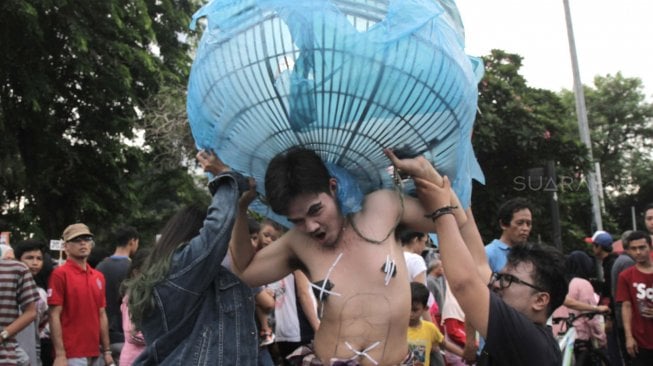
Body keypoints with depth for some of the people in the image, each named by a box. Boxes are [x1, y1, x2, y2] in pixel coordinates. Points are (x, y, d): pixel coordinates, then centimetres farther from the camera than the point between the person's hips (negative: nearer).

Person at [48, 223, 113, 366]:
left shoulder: (99, 277, 13)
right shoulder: (60, 274, -7)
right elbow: (54, 316, -11)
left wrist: (106, 351, 12)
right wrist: (60, 354, -17)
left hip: (94, 354, 7)